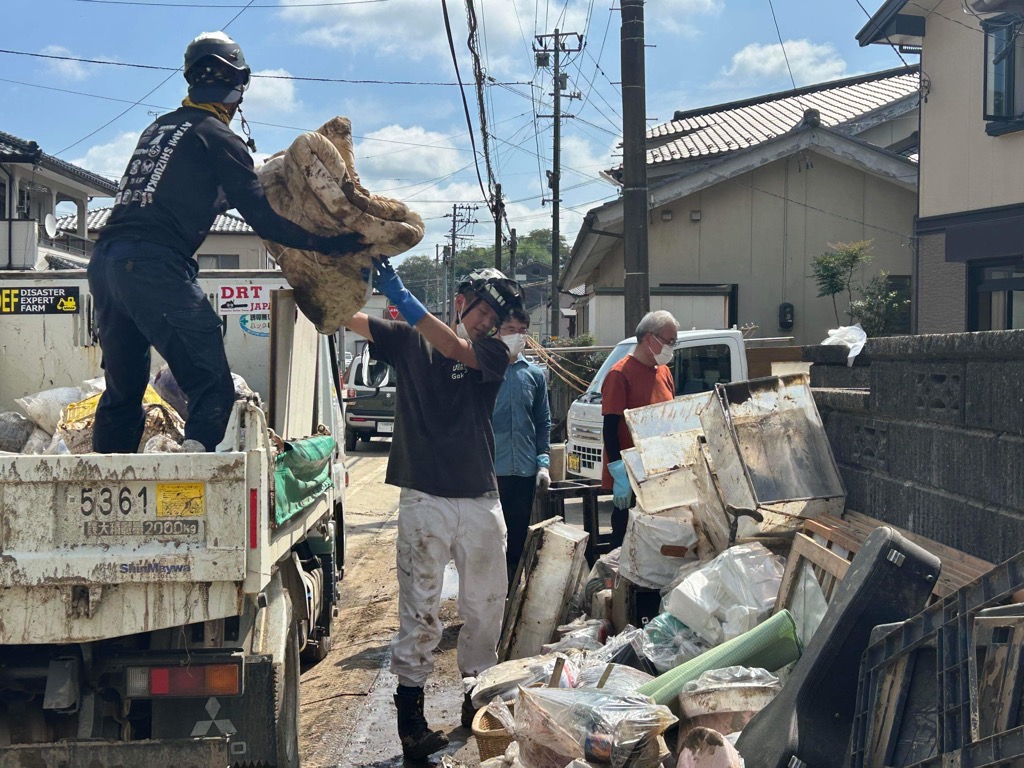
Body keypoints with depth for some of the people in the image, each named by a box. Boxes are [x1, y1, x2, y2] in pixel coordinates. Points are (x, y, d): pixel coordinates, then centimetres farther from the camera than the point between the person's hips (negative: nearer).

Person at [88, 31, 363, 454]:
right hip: (156, 267, -8)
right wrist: (328, 243, 0)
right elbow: (262, 218, -5)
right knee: (212, 387, -8)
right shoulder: (217, 136, 0)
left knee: (123, 389, 17)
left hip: (104, 262, 8)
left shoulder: (159, 127, 22)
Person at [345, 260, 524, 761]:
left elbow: (454, 348, -16)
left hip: (480, 501, 2)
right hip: (423, 499, -2)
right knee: (419, 611, -3)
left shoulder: (493, 353, 5)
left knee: (487, 605, 10)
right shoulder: (409, 342, 6)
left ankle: (476, 699, 27)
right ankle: (409, 715, 4)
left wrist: (400, 296, -26)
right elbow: (351, 318, -7)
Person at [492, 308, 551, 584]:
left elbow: (543, 423, 13)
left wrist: (543, 462, 5)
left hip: (524, 471, 4)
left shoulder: (534, 375, 9)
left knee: (518, 540, 11)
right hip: (489, 470, -4)